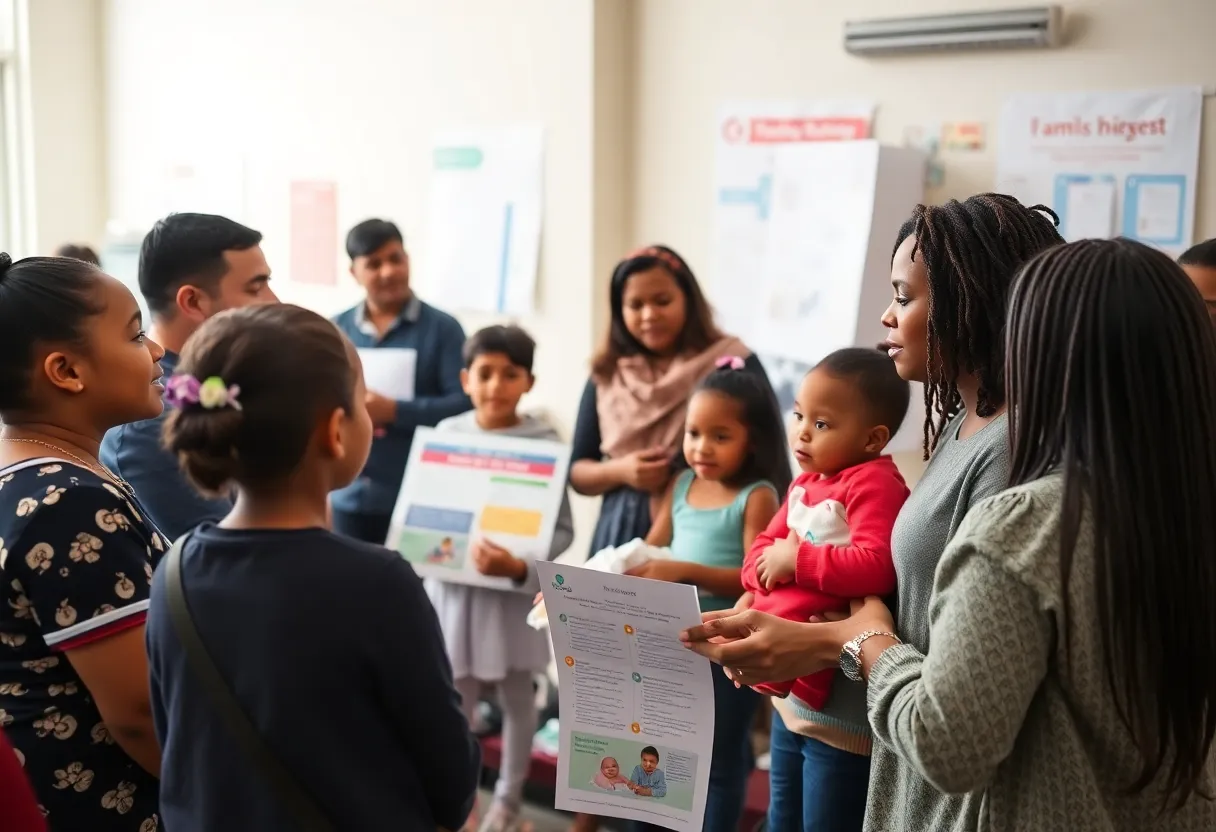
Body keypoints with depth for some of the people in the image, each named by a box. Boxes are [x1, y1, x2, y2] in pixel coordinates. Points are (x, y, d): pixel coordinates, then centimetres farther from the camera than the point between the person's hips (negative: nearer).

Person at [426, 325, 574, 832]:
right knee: (454, 701, 9)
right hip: (454, 587, 2)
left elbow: (562, 529, -12)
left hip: (515, 591, -2)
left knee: (517, 698, 15)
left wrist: (522, 566, -27)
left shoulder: (544, 443, -11)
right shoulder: (446, 435, -2)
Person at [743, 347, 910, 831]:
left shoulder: (872, 483, -18)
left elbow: (876, 566, -32)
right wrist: (769, 567, -11)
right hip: (789, 692, 9)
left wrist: (797, 561, -21)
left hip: (838, 705, -9)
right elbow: (762, 549, 13)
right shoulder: (805, 484, 9)